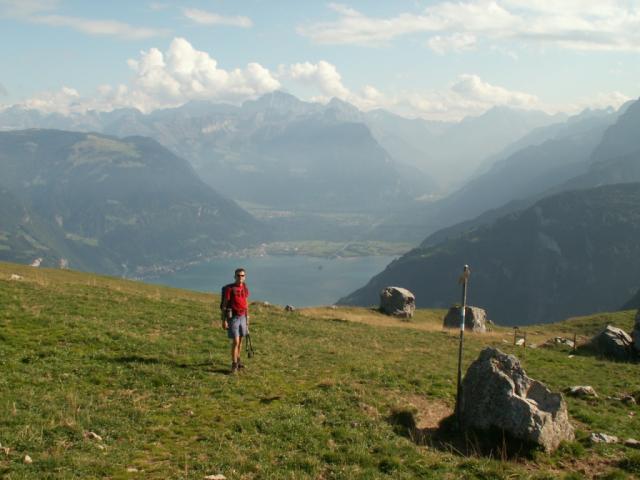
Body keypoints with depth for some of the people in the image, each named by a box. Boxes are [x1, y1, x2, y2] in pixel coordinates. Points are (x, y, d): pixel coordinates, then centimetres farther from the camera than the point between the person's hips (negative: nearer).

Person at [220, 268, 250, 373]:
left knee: (240, 341, 15)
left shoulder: (245, 288, 4)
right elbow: (224, 305, -14)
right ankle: (234, 365, -4)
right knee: (235, 341, -11)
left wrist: (247, 318, 17)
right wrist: (224, 321, -18)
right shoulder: (229, 288, -16)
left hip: (242, 317, 6)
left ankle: (237, 361, 31)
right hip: (232, 318, -6)